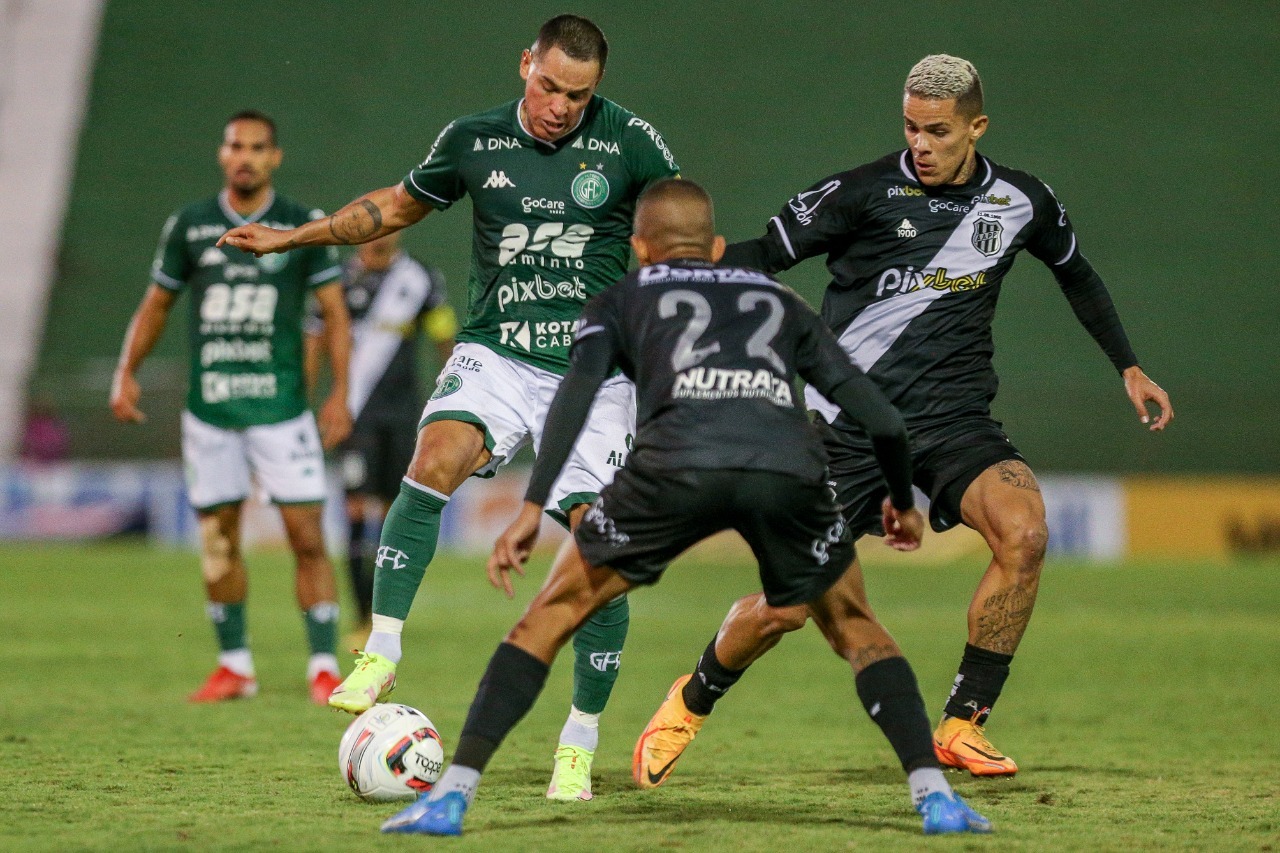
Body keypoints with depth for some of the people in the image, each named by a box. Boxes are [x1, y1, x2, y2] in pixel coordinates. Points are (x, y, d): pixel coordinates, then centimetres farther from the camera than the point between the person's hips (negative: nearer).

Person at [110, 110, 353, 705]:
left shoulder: (303, 226, 0)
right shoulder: (188, 226, 5)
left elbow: (335, 313, 2)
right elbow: (156, 304, 15)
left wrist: (340, 393, -7)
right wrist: (126, 373, 5)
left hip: (282, 408, -2)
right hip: (209, 407, 2)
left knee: (307, 538, -8)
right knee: (218, 542, 6)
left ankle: (324, 668, -2)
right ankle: (234, 667, 18)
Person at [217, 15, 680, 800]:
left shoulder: (629, 141, -5)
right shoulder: (475, 140, 2)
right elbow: (401, 204, 19)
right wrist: (293, 237, 17)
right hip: (496, 355, 1)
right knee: (436, 459, -30)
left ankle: (580, 746, 7)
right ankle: (381, 655, -25)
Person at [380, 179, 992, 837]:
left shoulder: (621, 299, 29)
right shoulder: (778, 301, 36)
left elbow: (577, 389, 8)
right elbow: (879, 417, 32)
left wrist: (533, 506, 2)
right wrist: (903, 502, 48)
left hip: (676, 463, -2)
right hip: (789, 468, 2)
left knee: (551, 616, 15)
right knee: (855, 630, 25)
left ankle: (452, 794, 7)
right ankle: (935, 797, 10)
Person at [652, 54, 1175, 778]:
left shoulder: (1023, 202, 4)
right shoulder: (866, 193, -7)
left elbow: (1076, 273, 24)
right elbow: (768, 253, -3)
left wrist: (1129, 368, 24)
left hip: (953, 419, 2)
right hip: (849, 416, -2)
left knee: (1024, 530, -28)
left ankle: (963, 725, -14)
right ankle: (695, 698, 29)